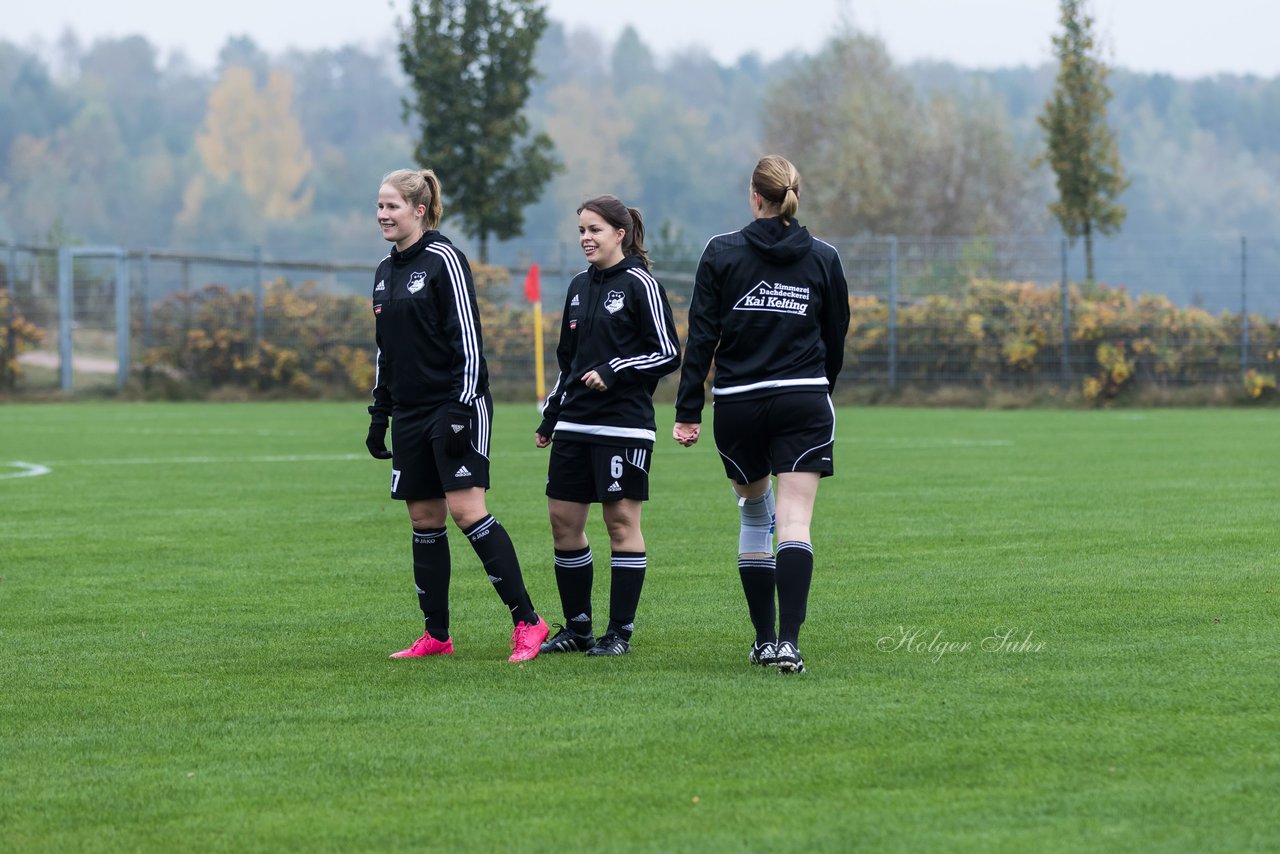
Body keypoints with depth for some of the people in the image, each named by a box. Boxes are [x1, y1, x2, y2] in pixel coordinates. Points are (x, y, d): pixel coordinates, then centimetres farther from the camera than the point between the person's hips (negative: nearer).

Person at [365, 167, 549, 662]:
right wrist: (379, 414, 18)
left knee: (467, 511, -15)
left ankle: (527, 621, -13)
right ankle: (436, 635, 12)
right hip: (409, 413, 8)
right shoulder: (385, 272, 14)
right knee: (424, 520, 7)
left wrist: (460, 409, -19)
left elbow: (468, 338, -14)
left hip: (453, 407, -8)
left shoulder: (443, 260, -9)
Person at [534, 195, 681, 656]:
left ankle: (620, 632, 2)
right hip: (575, 424, 7)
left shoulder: (640, 284, -6)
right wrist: (550, 417, 19)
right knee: (563, 520, 5)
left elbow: (668, 354, -8)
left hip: (624, 424, -7)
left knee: (622, 522, -4)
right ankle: (577, 628, 14)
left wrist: (614, 371, -16)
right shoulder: (579, 286, 14)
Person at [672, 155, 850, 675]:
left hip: (737, 407, 0)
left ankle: (764, 638, 20)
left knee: (754, 513, 17)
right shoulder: (823, 259, 3)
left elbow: (701, 336, -3)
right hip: (804, 405, 0)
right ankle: (787, 640, -21)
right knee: (795, 523, -6)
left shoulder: (721, 253, -2)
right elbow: (836, 339, 12)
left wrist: (687, 411, -1)